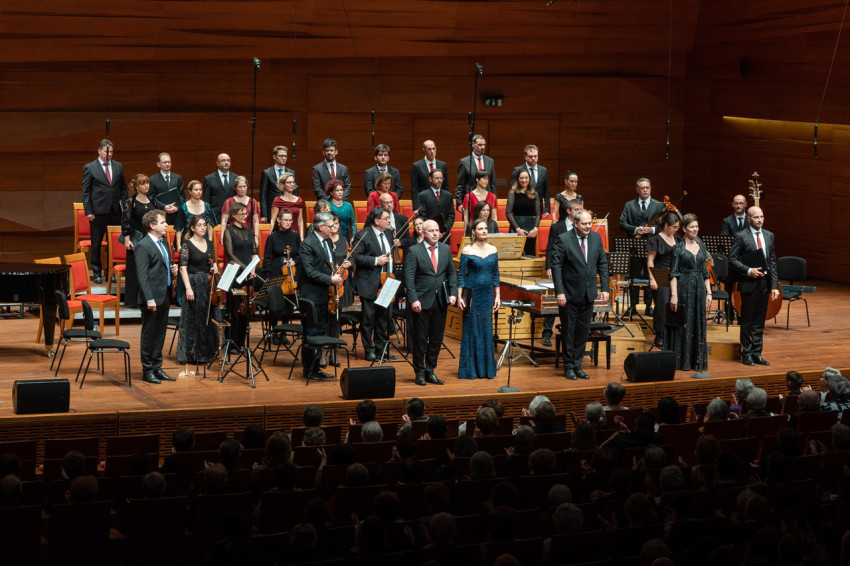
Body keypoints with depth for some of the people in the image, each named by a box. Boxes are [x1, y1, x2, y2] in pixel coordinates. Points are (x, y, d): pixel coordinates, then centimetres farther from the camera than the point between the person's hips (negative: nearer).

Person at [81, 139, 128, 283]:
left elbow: (123, 188, 16)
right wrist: (88, 211, -7)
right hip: (98, 211, -3)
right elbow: (85, 191, -1)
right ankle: (96, 272, 11)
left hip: (115, 211, 3)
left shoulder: (118, 167, 11)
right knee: (96, 244, 2)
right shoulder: (89, 168, 0)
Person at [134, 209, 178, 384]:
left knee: (160, 334, 13)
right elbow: (142, 275, -17)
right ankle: (147, 371, 8)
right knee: (149, 334, 1)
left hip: (164, 296, 8)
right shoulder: (143, 246, -13)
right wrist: (149, 299, -22)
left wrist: (173, 270, 5)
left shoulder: (163, 243, 14)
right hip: (152, 298, -8)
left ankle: (157, 368, 21)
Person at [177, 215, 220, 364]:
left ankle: (207, 352, 18)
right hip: (194, 285, -6)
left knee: (209, 318, 8)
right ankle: (191, 354, 5)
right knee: (193, 320, -2)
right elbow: (183, 268, -10)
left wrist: (215, 268, -4)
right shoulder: (187, 245, -7)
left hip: (208, 285, 6)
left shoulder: (209, 244, 11)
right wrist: (188, 288, -17)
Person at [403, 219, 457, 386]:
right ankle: (420, 372, 11)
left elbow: (452, 273, 14)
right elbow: (409, 277, -9)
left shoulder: (445, 249, 9)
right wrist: (413, 299, -17)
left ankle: (430, 371, 18)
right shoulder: (413, 251, -5)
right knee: (420, 339, 1)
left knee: (436, 339, 8)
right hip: (422, 302, -4)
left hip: (440, 302, 4)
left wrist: (453, 293, 1)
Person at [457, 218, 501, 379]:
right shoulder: (467, 250, -5)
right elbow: (461, 275, -5)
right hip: (473, 294, -4)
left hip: (487, 295, 4)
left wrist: (497, 296, 7)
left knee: (487, 331, 7)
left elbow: (496, 274, 11)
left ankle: (487, 368, 14)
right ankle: (469, 369, 7)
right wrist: (459, 297, -10)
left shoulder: (493, 250, 7)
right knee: (471, 330, 0)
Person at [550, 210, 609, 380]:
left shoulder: (596, 238, 5)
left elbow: (602, 264, 10)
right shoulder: (563, 240, -11)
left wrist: (605, 288, 2)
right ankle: (569, 367, 14)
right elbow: (556, 266, -12)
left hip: (588, 295, 5)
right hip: (569, 295, -5)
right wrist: (559, 292, -17)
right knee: (569, 331, 3)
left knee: (583, 331, 9)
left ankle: (577, 366, 19)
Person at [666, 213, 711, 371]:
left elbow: (705, 272, 14)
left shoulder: (702, 247, 11)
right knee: (683, 324, -2)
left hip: (699, 289, 5)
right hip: (684, 288, -5)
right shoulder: (679, 248, -3)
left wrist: (709, 293, 7)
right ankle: (682, 361, 3)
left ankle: (697, 361, 11)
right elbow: (673, 273, -7)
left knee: (698, 325, 6)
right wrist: (674, 295, -15)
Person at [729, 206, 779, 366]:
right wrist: (748, 270, -19)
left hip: (764, 284, 5)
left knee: (759, 321, 10)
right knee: (747, 321, 2)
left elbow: (772, 261, 10)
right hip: (749, 284, -5)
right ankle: (746, 354, 11)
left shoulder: (768, 236, 10)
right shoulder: (741, 237, -6)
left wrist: (774, 285, 4)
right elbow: (732, 259, -7)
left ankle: (757, 353, 17)